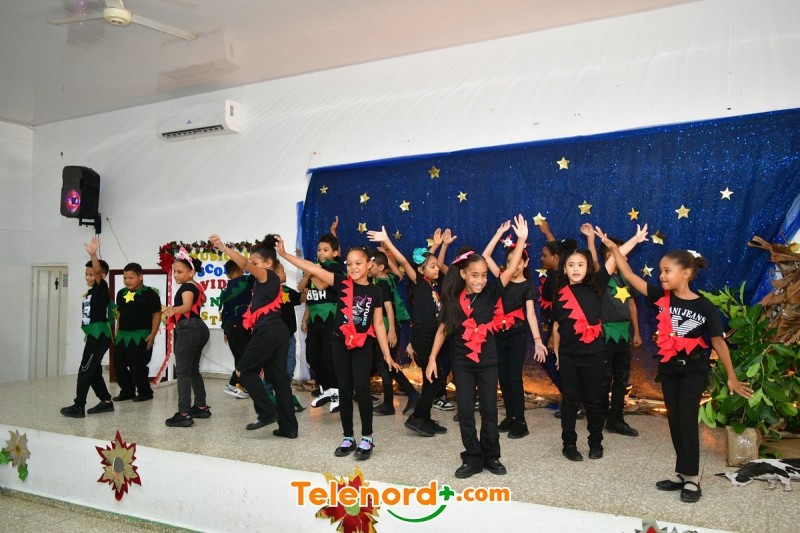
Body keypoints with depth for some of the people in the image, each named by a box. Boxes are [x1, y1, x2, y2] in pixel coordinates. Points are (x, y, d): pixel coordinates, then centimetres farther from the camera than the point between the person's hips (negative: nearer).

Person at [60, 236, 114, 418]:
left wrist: (93, 254, -43)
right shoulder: (91, 292, 17)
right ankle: (106, 401, 20)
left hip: (99, 335, -10)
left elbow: (98, 271, -29)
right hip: (93, 335, 10)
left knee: (85, 370, -8)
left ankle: (79, 406, -4)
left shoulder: (102, 288, -9)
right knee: (93, 371, 13)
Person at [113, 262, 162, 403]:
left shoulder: (149, 294, -8)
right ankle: (127, 391, 23)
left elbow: (156, 315, -8)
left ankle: (145, 392, 11)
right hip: (123, 335, 7)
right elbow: (119, 314, 20)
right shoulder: (121, 293, 12)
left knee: (138, 366, -6)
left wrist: (152, 335, -14)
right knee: (119, 364, 8)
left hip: (141, 336, -7)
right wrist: (118, 332, 15)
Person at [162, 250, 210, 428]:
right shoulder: (196, 286, 15)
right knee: (193, 370, 19)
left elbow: (187, 306, -33)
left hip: (188, 330, -10)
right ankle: (201, 407, 25)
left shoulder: (186, 287, -12)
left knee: (182, 372, -9)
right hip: (199, 328, 10)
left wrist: (174, 309, -54)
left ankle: (184, 414, -13)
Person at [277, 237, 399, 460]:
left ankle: (367, 438, 3)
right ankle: (348, 438, 21)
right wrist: (284, 254, -13)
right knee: (344, 391, 8)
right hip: (340, 343, 1)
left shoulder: (375, 292, 0)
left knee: (361, 388, -12)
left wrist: (387, 354, 4)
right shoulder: (342, 282, -1)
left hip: (363, 345, -1)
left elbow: (378, 325, 4)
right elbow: (313, 269, -7)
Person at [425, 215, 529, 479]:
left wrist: (522, 239, -21)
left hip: (487, 361, 0)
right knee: (465, 412, 4)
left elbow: (511, 268, -14)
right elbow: (443, 329, 3)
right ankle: (472, 459, 15)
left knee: (489, 410, 7)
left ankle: (491, 456, 22)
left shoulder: (490, 293, -6)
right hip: (462, 363, 0)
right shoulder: (454, 299, -4)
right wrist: (432, 359, 2)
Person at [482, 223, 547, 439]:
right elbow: (486, 255, 3)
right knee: (503, 378, 8)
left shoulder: (527, 285, -4)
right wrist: (500, 233, 0)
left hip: (516, 336, -4)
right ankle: (510, 416, 20)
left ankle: (521, 422, 5)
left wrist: (538, 340, -20)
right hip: (498, 335, 4)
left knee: (514, 378, -3)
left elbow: (530, 313, -11)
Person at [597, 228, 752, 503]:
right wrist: (613, 248, -13)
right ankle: (682, 473, 22)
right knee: (674, 420, 10)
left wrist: (731, 376, -2)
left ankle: (692, 478, 8)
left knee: (687, 420, -4)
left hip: (693, 371, -4)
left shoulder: (705, 307, -12)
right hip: (668, 368, 4)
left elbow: (718, 342, -5)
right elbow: (630, 276, -6)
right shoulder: (662, 297, -4)